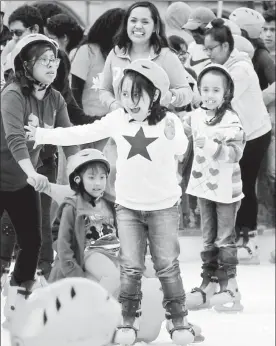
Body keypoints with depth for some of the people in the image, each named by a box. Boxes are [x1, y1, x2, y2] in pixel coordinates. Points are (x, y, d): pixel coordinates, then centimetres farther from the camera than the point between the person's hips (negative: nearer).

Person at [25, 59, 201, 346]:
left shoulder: (167, 120, -14)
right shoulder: (117, 120, -4)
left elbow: (181, 148, -30)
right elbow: (82, 134, -2)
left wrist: (172, 138, -54)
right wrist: (42, 135, -8)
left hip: (163, 206, -3)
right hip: (128, 205, 3)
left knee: (167, 265, 3)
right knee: (130, 267, 5)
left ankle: (178, 321, 14)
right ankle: (128, 322, 14)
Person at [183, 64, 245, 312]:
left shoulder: (231, 120, -16)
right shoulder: (196, 116, 1)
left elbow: (236, 152, -24)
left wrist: (211, 145, -34)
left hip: (226, 188, -6)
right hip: (203, 186, 6)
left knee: (225, 239, -1)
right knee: (208, 239, 14)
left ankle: (229, 288, 5)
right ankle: (208, 285, 21)